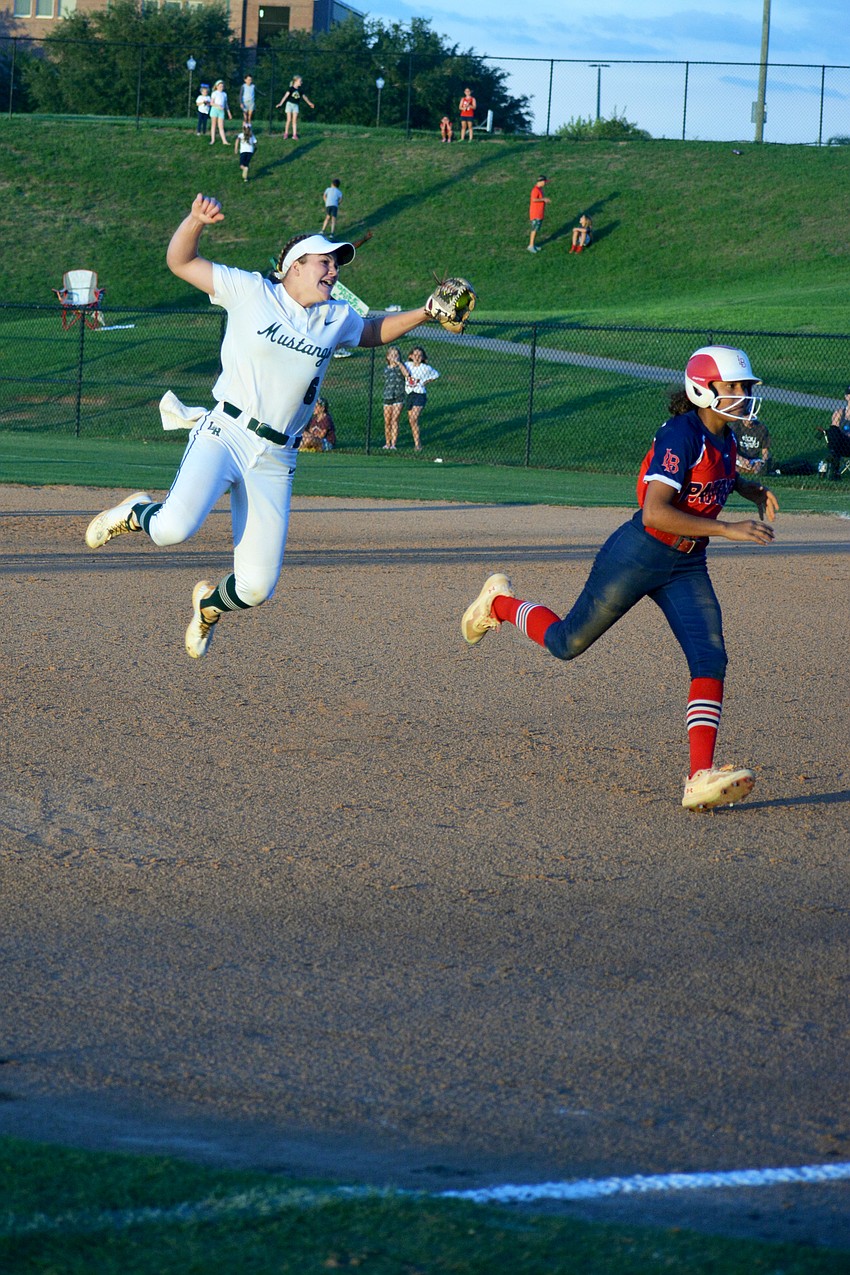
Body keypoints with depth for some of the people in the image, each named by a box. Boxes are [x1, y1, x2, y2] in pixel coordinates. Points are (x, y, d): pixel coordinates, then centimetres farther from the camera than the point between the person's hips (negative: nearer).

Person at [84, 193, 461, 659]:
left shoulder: (337, 319, 14)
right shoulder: (251, 292, 1)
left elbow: (374, 331, 35)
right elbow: (180, 261, 1)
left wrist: (423, 314, 20)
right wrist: (197, 219, -18)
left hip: (275, 460, 4)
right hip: (224, 434, -4)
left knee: (257, 586, -3)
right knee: (175, 528, -30)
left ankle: (210, 603, 34)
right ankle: (137, 514, 8)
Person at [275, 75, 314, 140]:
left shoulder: (300, 90, 5)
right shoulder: (291, 89, -11)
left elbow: (304, 97, 18)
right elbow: (286, 95, -19)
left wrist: (309, 103, 28)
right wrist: (281, 103, -28)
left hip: (296, 105, 4)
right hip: (289, 104, -4)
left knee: (294, 121, 0)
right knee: (289, 120, -4)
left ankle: (294, 135, -1)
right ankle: (286, 134, 8)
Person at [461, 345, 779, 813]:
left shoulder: (723, 437, 4)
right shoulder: (681, 436, -23)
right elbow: (655, 513, -32)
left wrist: (751, 489, 12)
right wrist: (727, 528, -34)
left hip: (686, 567, 7)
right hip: (637, 557, -7)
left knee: (710, 659, -13)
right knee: (567, 643, 11)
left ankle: (701, 778, -20)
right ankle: (500, 603, 42)